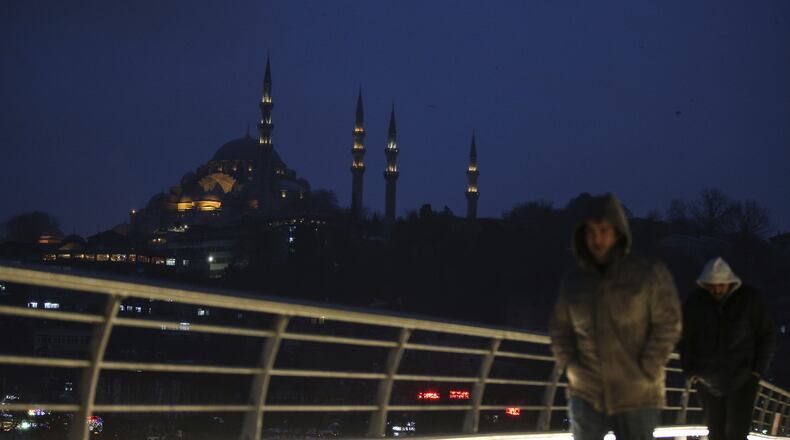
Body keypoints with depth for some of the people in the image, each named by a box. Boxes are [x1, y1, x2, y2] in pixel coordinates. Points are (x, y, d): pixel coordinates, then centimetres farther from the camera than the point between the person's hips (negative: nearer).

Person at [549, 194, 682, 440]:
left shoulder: (650, 274, -4)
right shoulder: (573, 281, 6)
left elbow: (667, 325, -6)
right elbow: (559, 328, 16)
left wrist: (644, 373, -12)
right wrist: (569, 365, 1)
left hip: (636, 397, -2)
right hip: (586, 394, 3)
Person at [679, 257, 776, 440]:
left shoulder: (749, 299, -4)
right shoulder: (695, 302, -1)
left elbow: (768, 336, 4)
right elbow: (685, 339, 10)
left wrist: (758, 369, -3)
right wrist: (690, 370, 2)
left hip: (742, 379, -2)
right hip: (708, 381, 2)